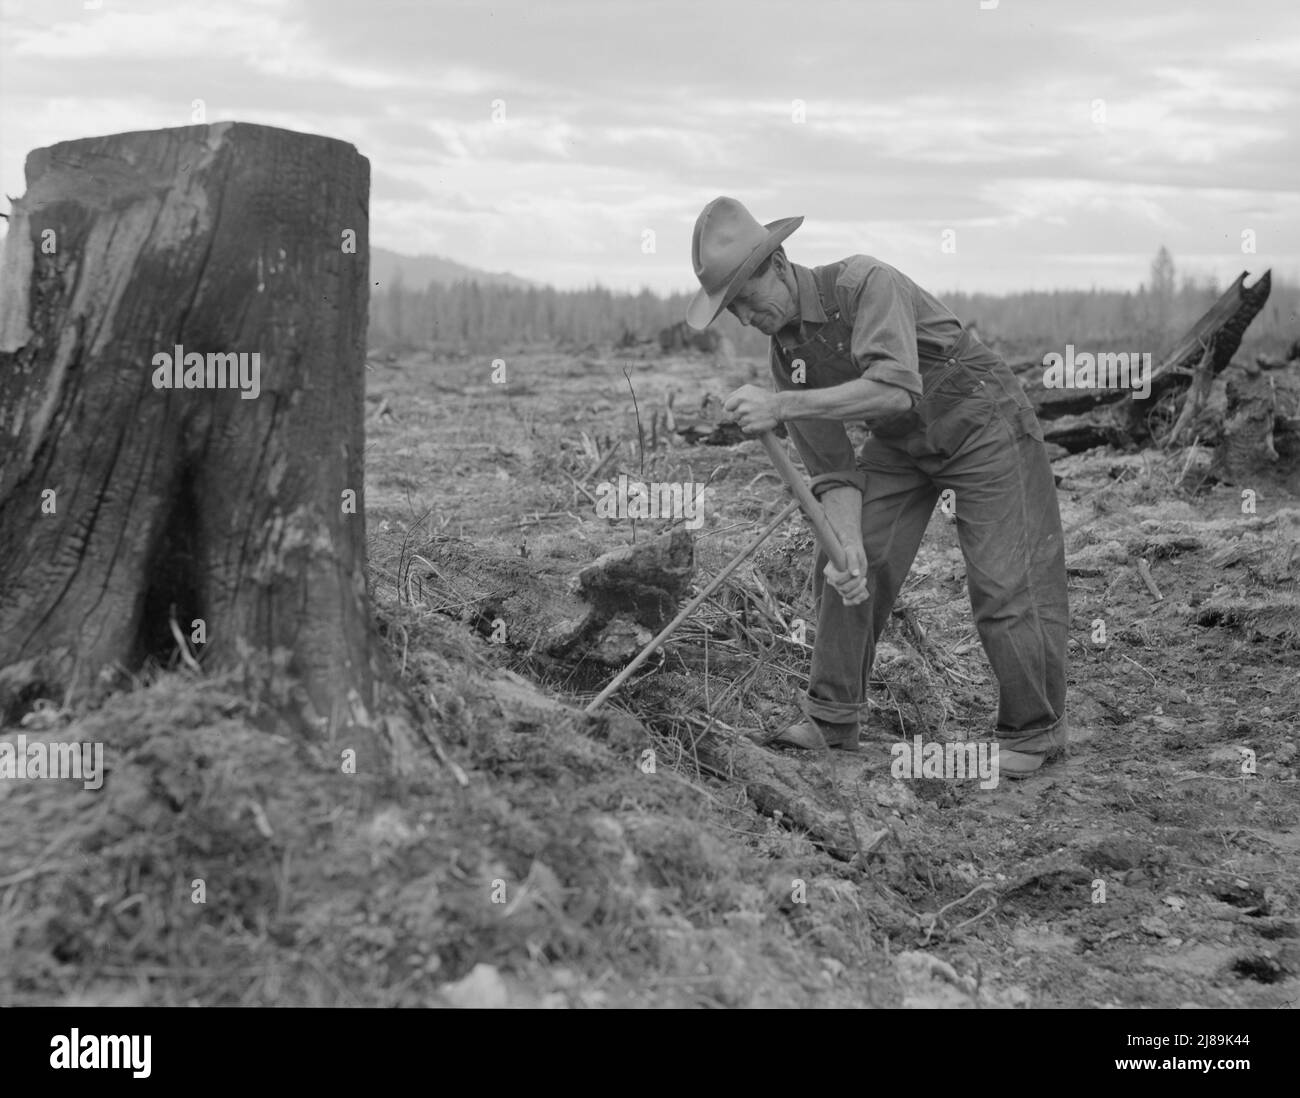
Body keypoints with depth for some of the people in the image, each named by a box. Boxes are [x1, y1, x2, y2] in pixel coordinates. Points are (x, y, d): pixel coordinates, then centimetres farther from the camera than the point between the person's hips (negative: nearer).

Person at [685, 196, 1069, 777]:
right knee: (844, 573, 1)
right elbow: (832, 466, -6)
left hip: (982, 426, -7)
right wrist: (847, 544, -23)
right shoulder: (787, 352, -6)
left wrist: (782, 405, -43)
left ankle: (1035, 733, 9)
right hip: (900, 444, 7)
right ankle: (832, 719, 14)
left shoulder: (867, 283, -28)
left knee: (1005, 587, -9)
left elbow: (895, 387, -43)